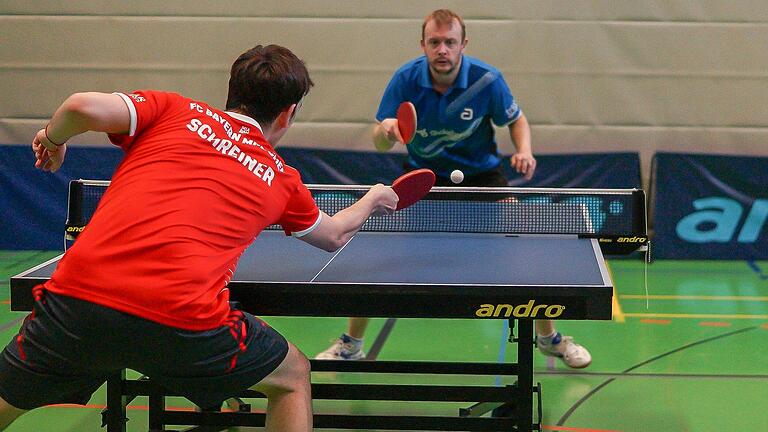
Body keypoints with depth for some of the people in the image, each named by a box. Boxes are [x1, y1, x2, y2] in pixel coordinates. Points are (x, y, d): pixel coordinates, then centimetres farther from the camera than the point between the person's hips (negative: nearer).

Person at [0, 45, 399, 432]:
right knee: (293, 378, 25)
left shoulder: (172, 110, 17)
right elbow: (335, 235, 40)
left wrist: (53, 139, 22)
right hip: (182, 320, -1)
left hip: (77, 295, 1)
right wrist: (371, 200, 61)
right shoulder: (282, 180, 21)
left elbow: (85, 108, -1)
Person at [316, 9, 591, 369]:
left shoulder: (486, 80, -20)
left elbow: (516, 120, -2)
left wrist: (524, 151, -23)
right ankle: (351, 344, 8)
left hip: (480, 173, 0)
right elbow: (379, 144, -15)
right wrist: (386, 131, -39)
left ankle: (549, 338, 12)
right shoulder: (405, 80, -19)